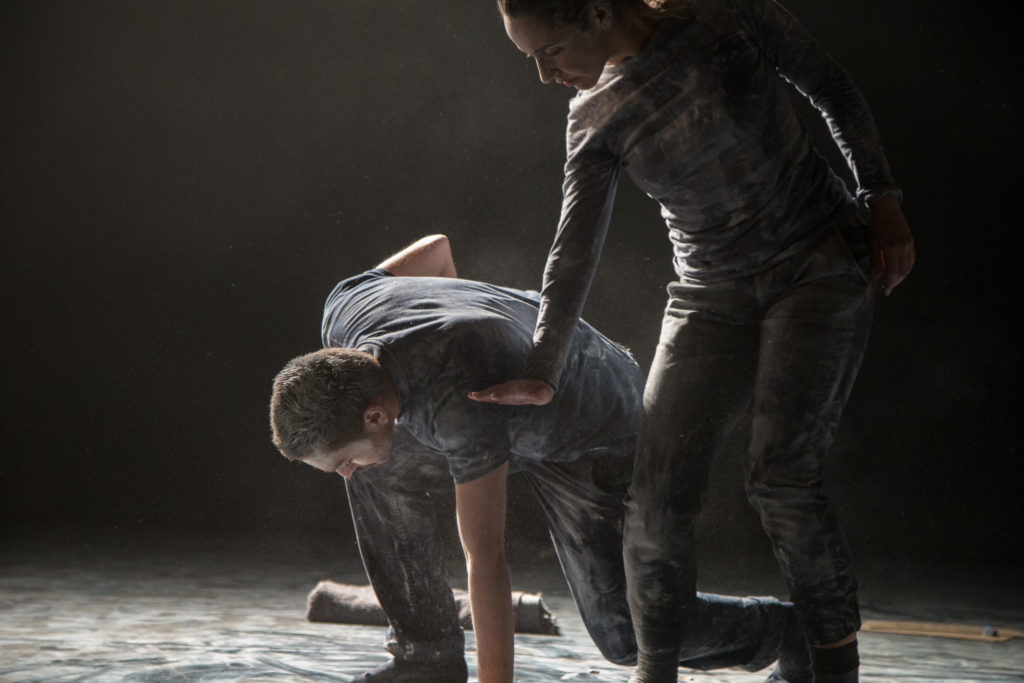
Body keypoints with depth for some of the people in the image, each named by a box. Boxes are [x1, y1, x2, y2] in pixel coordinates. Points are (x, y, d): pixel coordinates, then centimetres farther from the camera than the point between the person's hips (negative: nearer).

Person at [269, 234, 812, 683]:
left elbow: (486, 559, -44)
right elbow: (436, 248, -1)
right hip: (520, 408, 8)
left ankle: (779, 631, 18)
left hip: (593, 436, -7)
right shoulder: (345, 314, -23)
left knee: (624, 633, -8)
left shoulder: (457, 399, -45)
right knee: (382, 474, -10)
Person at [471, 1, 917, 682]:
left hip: (823, 264, -3)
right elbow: (575, 250, -1)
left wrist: (883, 199, -2)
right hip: (713, 293, 4)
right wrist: (543, 372, -8)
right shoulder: (596, 118, -1)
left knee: (781, 474, -18)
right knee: (658, 497, -8)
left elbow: (831, 87, 1)